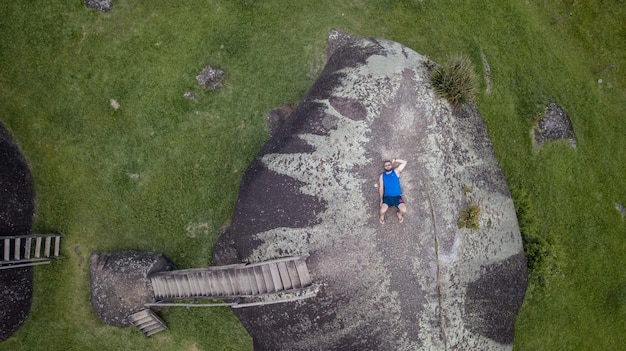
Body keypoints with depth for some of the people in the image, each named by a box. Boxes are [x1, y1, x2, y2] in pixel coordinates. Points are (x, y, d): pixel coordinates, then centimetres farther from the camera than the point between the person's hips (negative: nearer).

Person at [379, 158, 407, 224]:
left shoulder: (396, 172, 10)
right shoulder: (382, 176, 9)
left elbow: (404, 162, 4)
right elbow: (381, 188, 6)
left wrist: (394, 160, 2)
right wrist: (381, 200, 0)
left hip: (397, 197, 1)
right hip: (387, 197, 0)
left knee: (404, 210, -22)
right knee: (382, 211, -26)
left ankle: (399, 214, 16)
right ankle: (381, 216, 13)